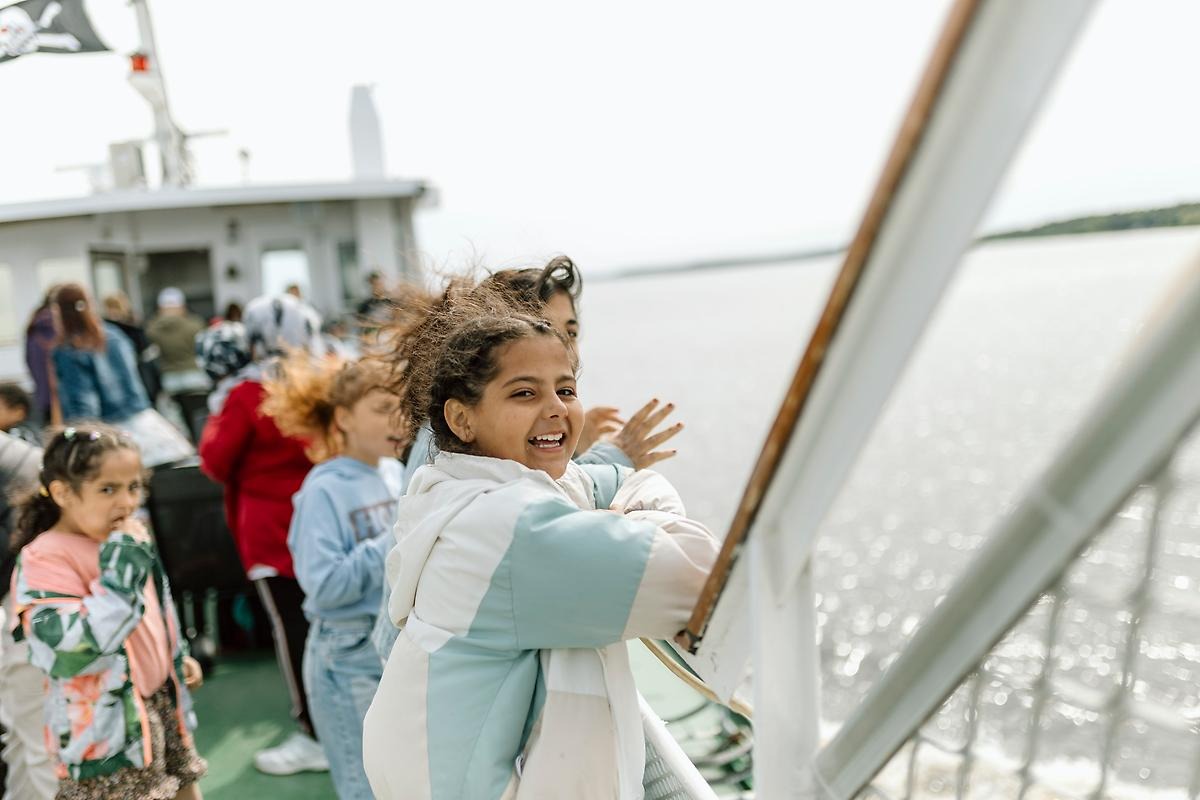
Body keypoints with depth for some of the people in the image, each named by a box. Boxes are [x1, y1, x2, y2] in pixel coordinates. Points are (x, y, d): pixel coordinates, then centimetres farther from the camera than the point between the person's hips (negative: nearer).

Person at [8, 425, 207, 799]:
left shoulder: (123, 538, 5)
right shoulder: (43, 560, -21)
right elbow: (74, 649, -32)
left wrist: (179, 656, 21)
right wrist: (123, 565, -31)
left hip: (159, 700, 8)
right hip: (106, 725, -8)